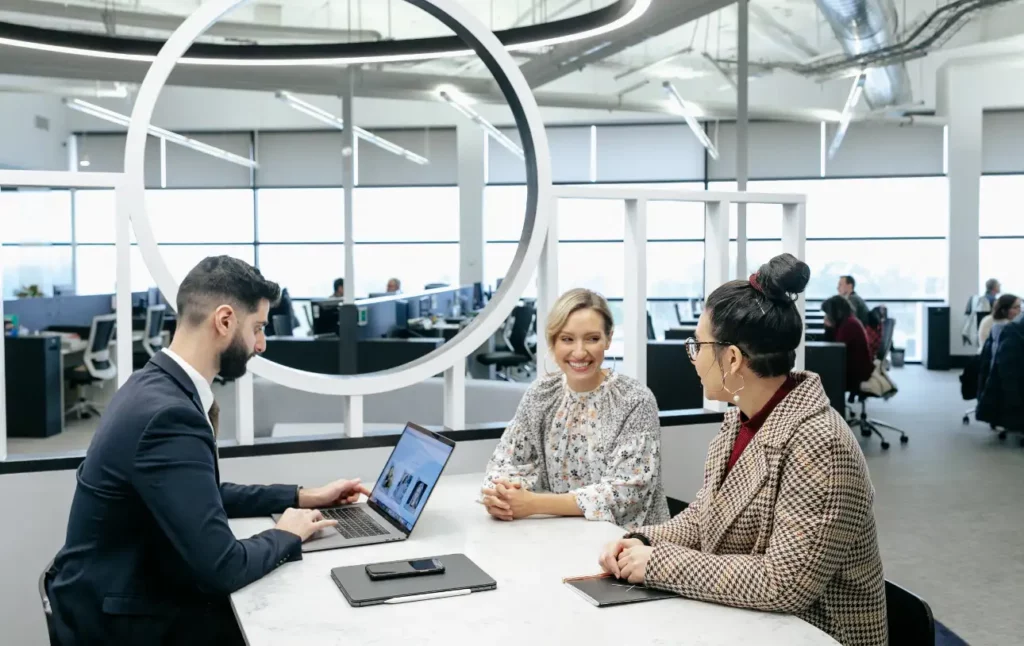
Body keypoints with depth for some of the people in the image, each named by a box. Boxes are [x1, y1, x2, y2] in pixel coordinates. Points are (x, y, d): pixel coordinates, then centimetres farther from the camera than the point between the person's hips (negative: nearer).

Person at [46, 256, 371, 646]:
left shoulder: (157, 386, 2)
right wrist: (287, 534, -10)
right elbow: (222, 568, -29)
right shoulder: (168, 414, -28)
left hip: (133, 589, 8)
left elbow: (207, 495, 16)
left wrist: (301, 497, 11)